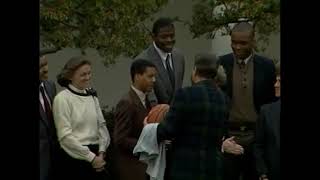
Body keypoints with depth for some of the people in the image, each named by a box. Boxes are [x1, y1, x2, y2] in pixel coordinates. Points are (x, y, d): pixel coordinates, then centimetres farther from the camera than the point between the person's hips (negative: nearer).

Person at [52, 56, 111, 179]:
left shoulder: (92, 95, 8)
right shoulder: (62, 98, -9)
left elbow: (101, 125, 9)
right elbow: (65, 135, -12)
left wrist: (101, 153, -4)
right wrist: (91, 157, -11)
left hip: (96, 156, 5)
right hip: (76, 157, -5)